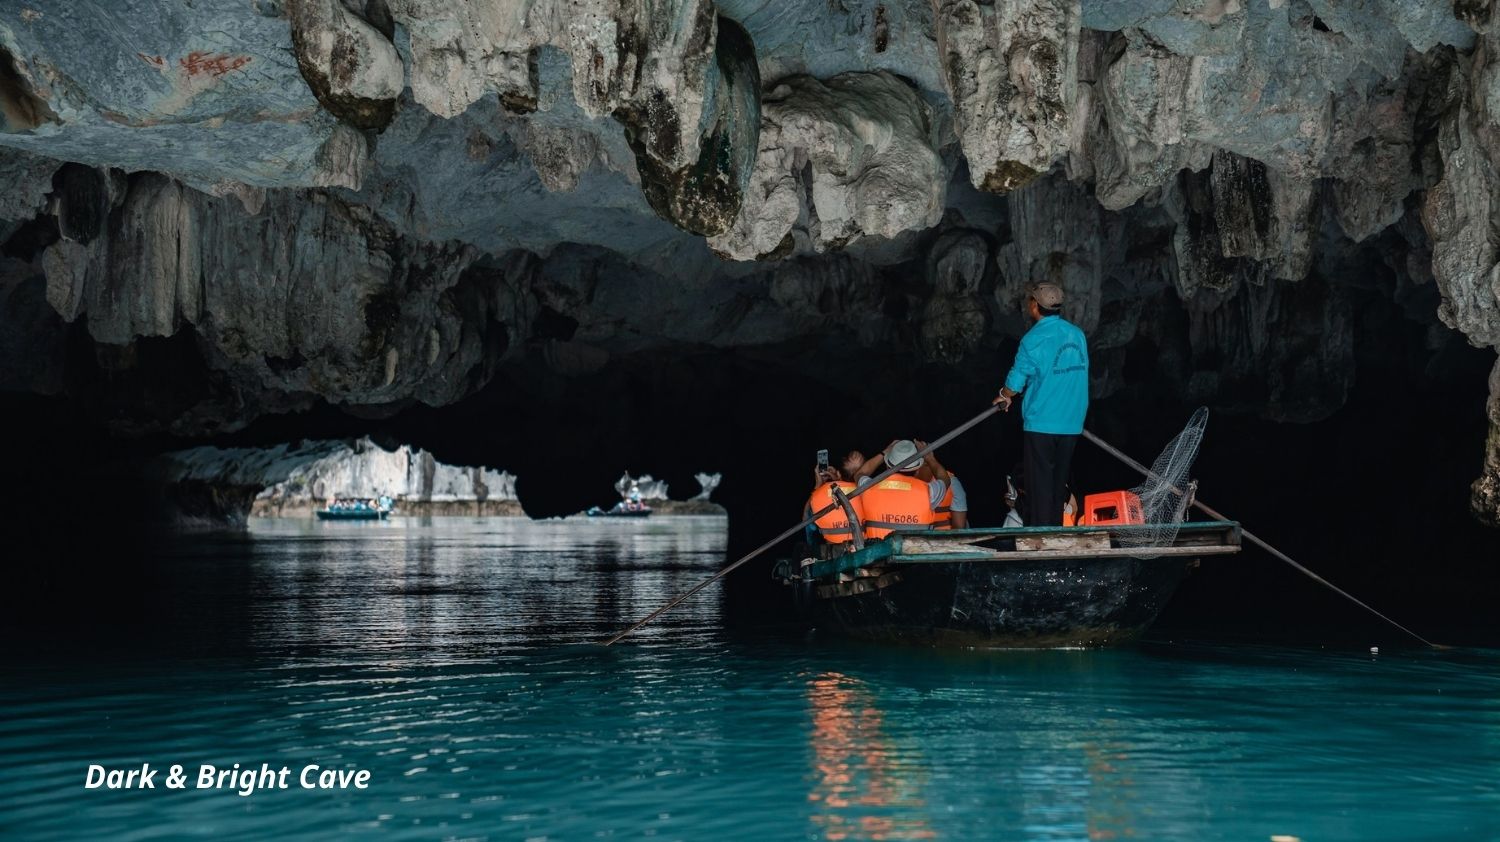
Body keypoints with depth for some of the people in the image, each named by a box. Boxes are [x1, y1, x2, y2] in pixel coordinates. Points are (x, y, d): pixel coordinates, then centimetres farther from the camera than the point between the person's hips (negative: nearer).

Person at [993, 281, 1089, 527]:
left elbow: (1015, 382, -10)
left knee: (1040, 482, 0)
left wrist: (1004, 396, 12)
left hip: (1041, 422, -5)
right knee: (1059, 482, 14)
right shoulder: (1077, 334, 5)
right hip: (1072, 423, 6)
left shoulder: (1034, 339, -13)